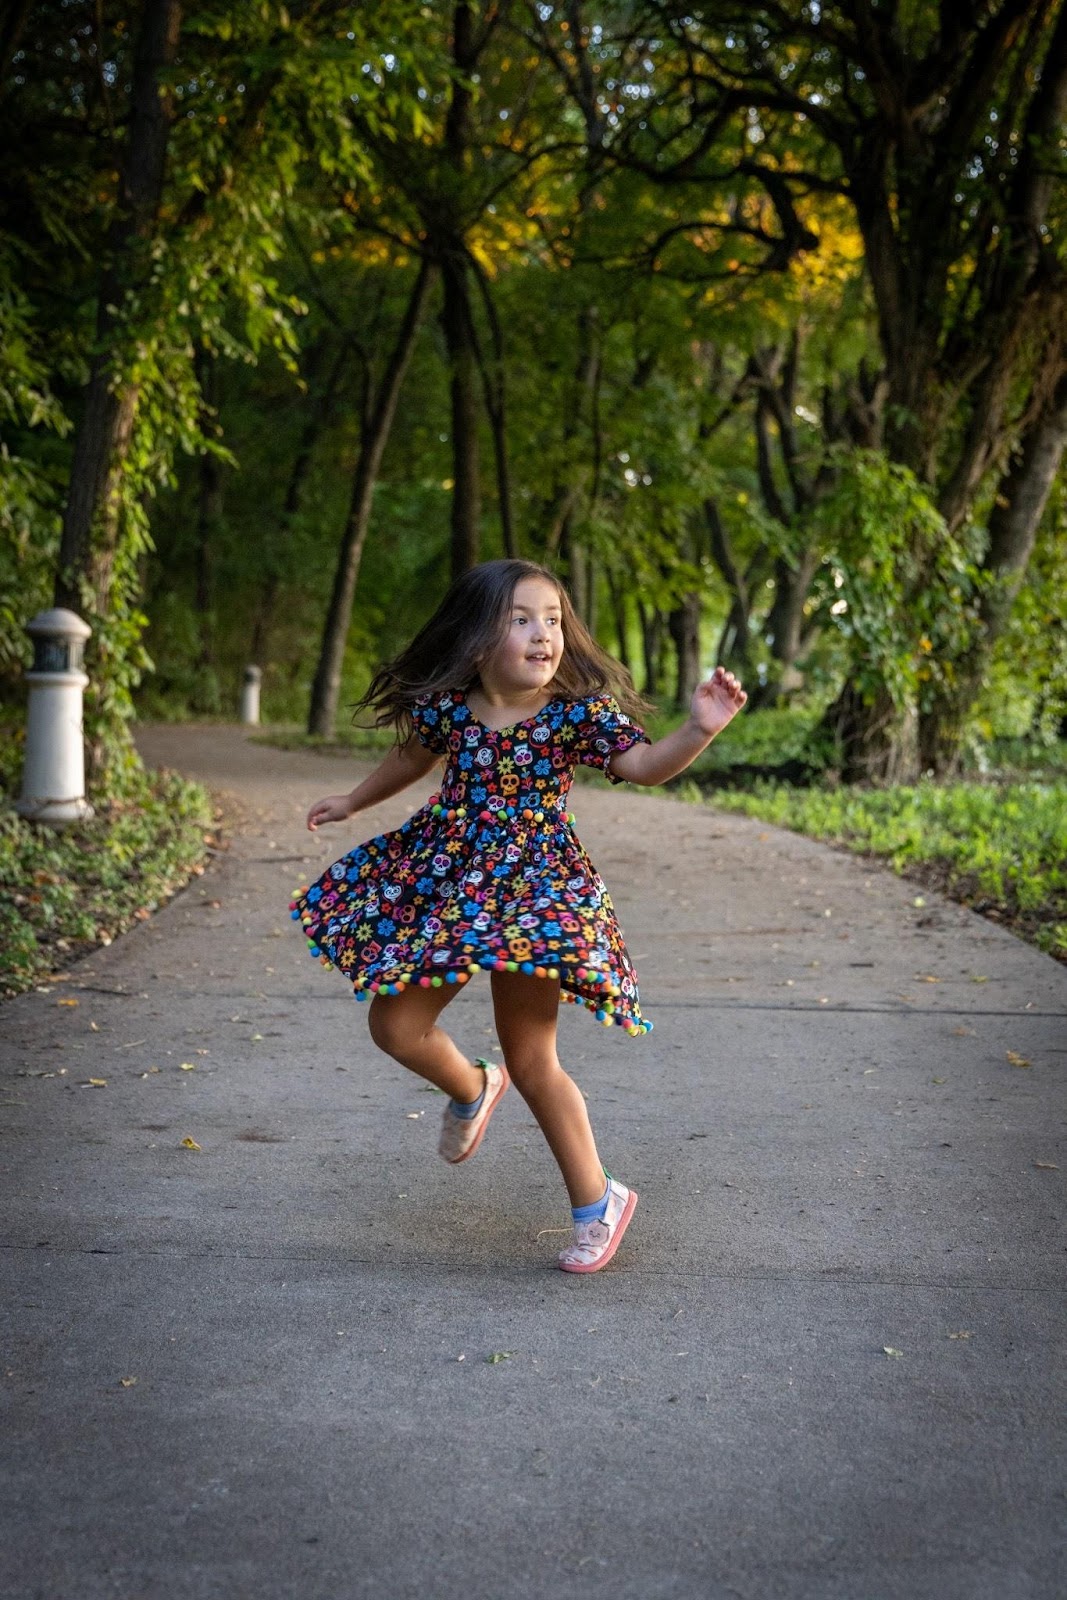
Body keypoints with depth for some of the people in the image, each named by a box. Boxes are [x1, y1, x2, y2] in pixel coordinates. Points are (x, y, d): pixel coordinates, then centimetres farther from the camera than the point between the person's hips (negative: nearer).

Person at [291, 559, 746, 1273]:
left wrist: (699, 730, -40)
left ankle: (597, 1199, 16)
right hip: (444, 885, 5)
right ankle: (473, 1089, 42)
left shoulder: (577, 713, -13)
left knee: (531, 1062, -3)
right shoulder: (446, 706, -4)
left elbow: (644, 763, -21)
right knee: (395, 1025, 8)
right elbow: (413, 757, 17)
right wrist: (354, 801, 31)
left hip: (532, 894, -4)